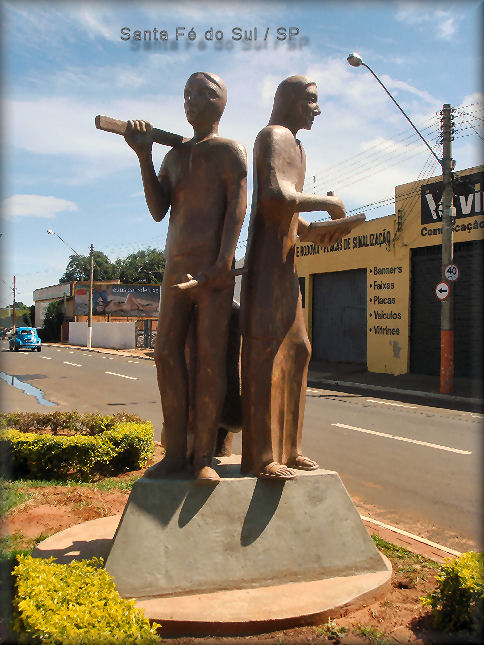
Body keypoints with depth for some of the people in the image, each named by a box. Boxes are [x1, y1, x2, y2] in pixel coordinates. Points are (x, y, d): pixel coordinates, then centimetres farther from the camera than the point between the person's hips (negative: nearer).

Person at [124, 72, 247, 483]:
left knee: (210, 357, -9)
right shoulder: (174, 156, 23)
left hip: (215, 268, -6)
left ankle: (204, 456, -3)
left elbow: (237, 209, -8)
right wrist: (144, 155, -2)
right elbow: (158, 210, 9)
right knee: (168, 354, -2)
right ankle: (175, 452, 4)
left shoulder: (229, 151, 6)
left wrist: (222, 265, -22)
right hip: (176, 267, 6)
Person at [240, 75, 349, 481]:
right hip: (267, 256, -10)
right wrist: (328, 203, -13)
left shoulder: (294, 146, 26)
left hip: (285, 261, 10)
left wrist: (314, 231, 9)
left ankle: (287, 449, 18)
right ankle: (259, 457, -5)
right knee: (265, 352, -10)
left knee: (296, 350, 10)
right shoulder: (276, 136, -6)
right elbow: (275, 197, -25)